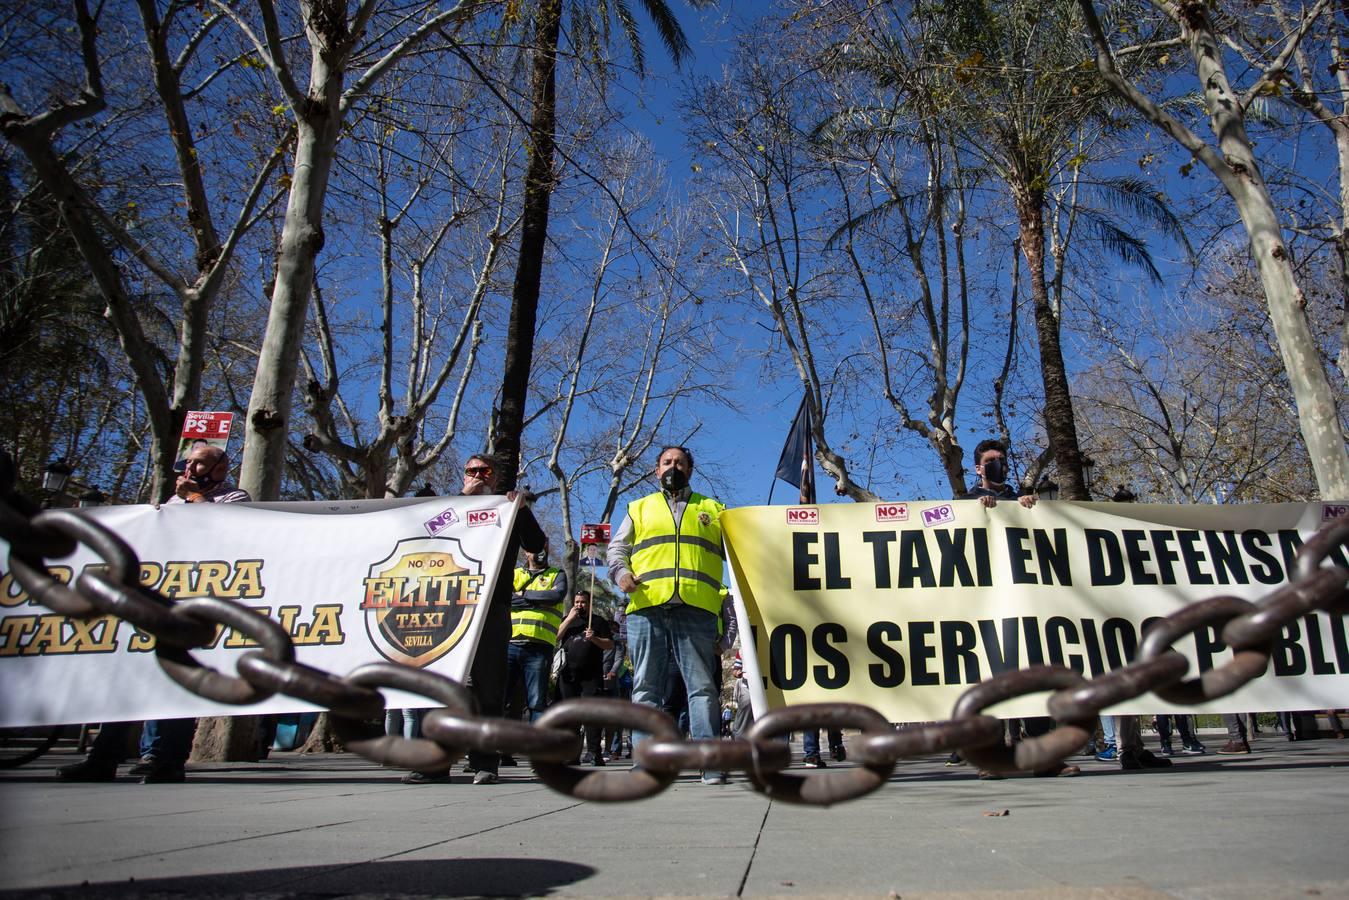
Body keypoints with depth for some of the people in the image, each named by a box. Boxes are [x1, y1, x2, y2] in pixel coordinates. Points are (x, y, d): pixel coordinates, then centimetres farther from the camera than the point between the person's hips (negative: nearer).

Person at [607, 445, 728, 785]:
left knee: (702, 686, -3)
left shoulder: (713, 509, 22)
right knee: (646, 687, 0)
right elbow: (617, 547, 17)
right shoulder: (639, 508, 24)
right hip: (646, 607, 1)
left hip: (696, 608, -1)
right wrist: (620, 571, -3)